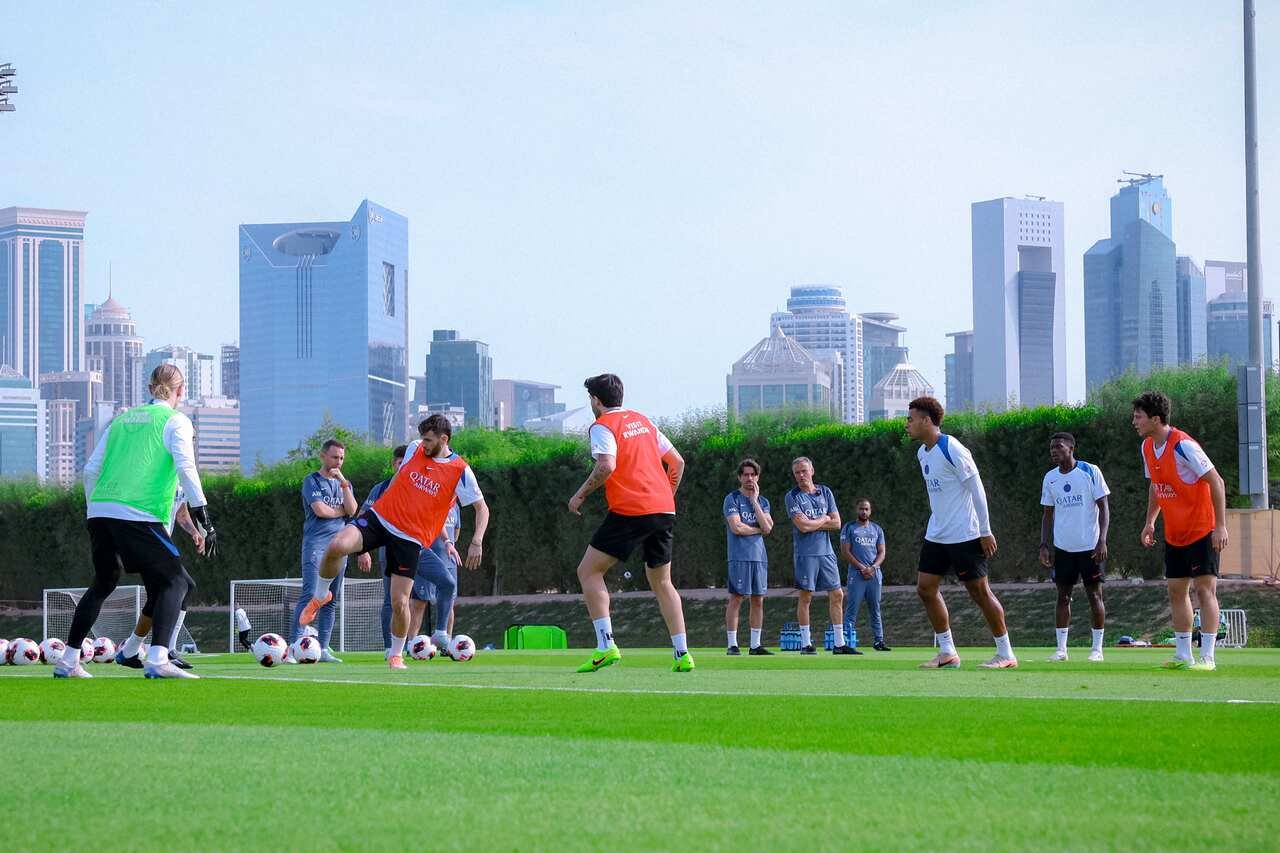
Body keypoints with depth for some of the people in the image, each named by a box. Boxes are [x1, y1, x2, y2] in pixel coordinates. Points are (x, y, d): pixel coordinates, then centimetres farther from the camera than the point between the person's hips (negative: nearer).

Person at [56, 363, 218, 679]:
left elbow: (91, 469, 19)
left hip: (99, 512, 6)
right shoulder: (175, 421, 4)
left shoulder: (122, 419, 21)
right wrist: (203, 517, -9)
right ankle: (157, 661, -16)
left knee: (103, 583, 23)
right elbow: (185, 467, -9)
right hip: (138, 516, -6)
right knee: (174, 581, 2)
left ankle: (67, 662, 24)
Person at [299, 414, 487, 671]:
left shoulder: (461, 472, -7)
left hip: (410, 539, -2)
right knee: (337, 546, -26)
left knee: (399, 602, -7)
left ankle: (396, 655, 19)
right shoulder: (415, 449, 4)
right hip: (380, 517, 2)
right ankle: (320, 597, 1)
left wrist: (476, 542, -14)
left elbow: (482, 508, -1)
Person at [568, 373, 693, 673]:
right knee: (662, 582, 17)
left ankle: (606, 646, -12)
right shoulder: (643, 421, 20)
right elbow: (677, 461, 20)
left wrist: (580, 495, -8)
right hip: (664, 510, 7)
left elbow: (607, 467, -19)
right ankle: (682, 655, 9)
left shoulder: (602, 426, -3)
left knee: (588, 571, 1)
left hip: (630, 511, -7)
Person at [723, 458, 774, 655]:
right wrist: (758, 529, 1)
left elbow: (767, 528, 0)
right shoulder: (732, 499, 0)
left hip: (759, 556, 5)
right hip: (739, 556, -5)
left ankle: (755, 645, 9)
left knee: (758, 600, 5)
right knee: (736, 598, -6)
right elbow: (736, 527, -12)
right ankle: (732, 645, -5)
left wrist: (754, 501, -1)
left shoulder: (763, 502, 16)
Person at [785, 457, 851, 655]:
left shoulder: (825, 492, 11)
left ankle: (839, 644, 7)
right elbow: (802, 526, -15)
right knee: (805, 596, -2)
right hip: (806, 553, -5)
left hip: (826, 551, 5)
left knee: (837, 595, 3)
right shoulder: (792, 497, -3)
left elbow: (836, 523, 4)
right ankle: (806, 644, 3)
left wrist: (812, 524, -6)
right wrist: (824, 520, -1)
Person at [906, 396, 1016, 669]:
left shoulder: (952, 449, -16)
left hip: (964, 535, -9)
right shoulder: (922, 453, 10)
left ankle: (1006, 654, 4)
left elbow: (977, 489, -15)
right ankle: (947, 653, 11)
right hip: (936, 534, 9)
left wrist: (985, 531, -15)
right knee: (925, 588, 3)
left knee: (979, 591, -4)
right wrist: (937, 524, 20)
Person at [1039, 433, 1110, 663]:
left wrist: (1102, 540, -14)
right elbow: (1048, 514, 13)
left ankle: (1097, 648, 6)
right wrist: (1044, 545, 3)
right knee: (1063, 595, 4)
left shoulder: (1090, 472, -6)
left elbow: (1103, 507, -6)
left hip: (1090, 546, -4)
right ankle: (1061, 648, 7)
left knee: (1094, 594, 0)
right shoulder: (1050, 478, 7)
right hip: (1063, 547, 4)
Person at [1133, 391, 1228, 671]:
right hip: (1174, 533, 8)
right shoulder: (1147, 447, 4)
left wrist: (1220, 525, -21)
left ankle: (1207, 657, -8)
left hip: (1202, 530, -8)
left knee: (1204, 589, -9)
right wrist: (1150, 522, 12)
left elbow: (1216, 482, -19)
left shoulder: (1182, 446, -21)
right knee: (1176, 591, 8)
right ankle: (1183, 655, 13)